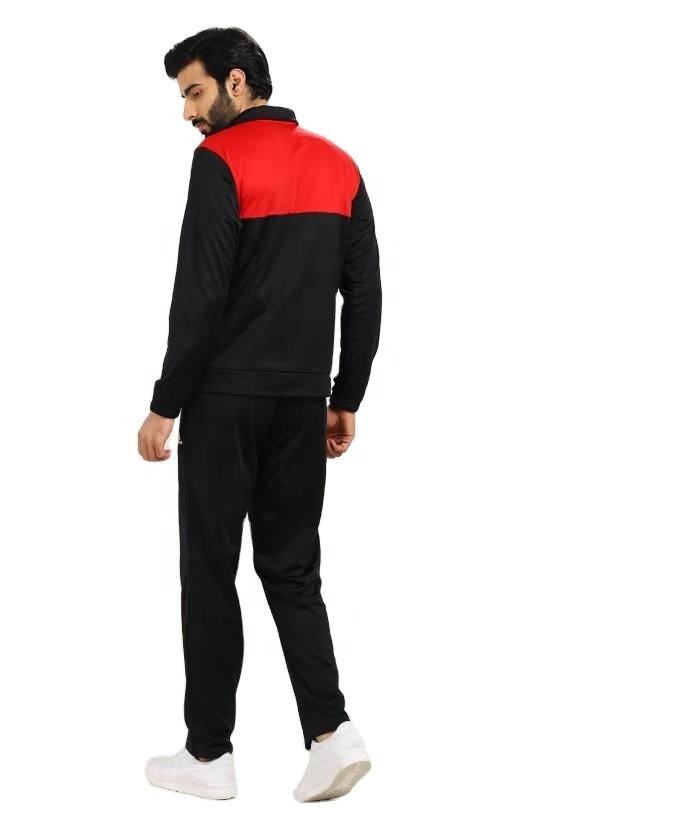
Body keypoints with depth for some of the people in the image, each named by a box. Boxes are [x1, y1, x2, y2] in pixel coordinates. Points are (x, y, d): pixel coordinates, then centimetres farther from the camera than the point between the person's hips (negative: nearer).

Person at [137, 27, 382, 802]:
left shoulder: (222, 160, -11)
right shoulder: (339, 164, 11)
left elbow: (200, 296, -17)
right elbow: (365, 295, 10)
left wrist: (165, 405, -10)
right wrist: (345, 400, 15)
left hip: (227, 399, -6)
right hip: (302, 400, 6)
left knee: (209, 572, 5)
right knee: (292, 568, 13)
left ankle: (209, 753, 13)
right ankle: (331, 731, 0)